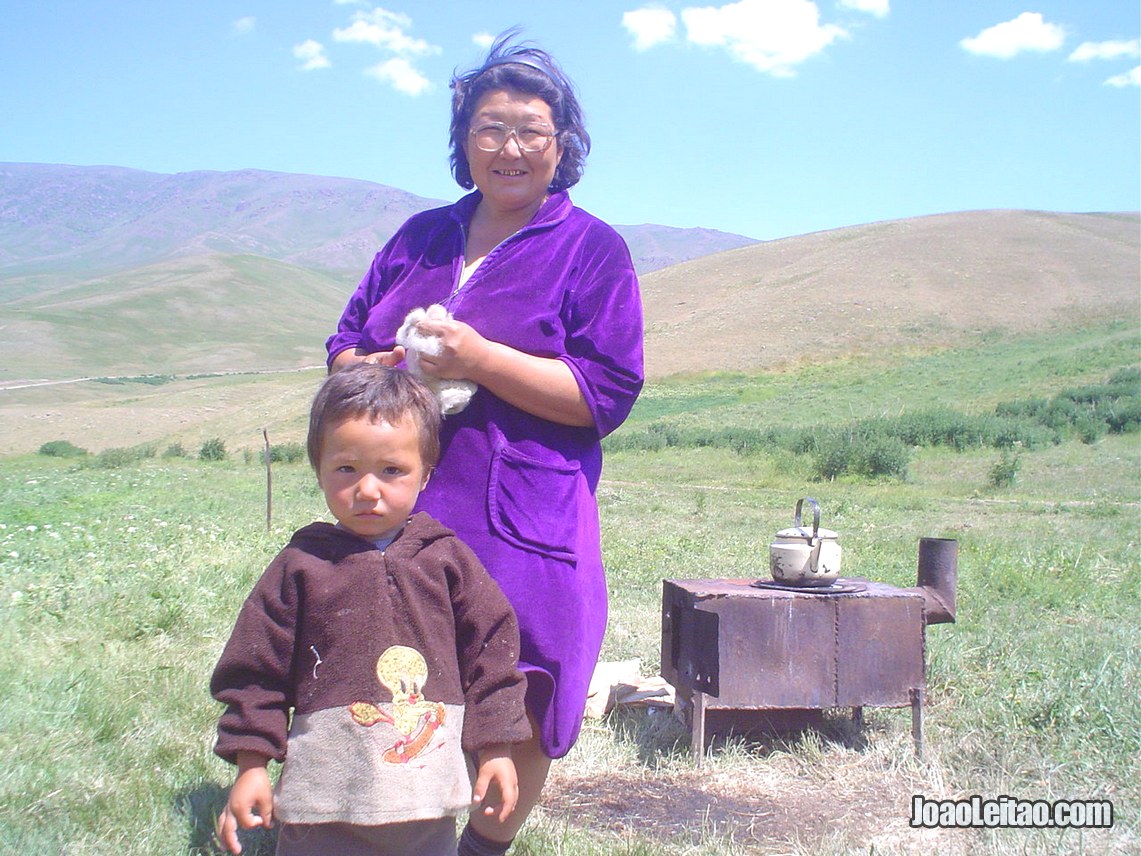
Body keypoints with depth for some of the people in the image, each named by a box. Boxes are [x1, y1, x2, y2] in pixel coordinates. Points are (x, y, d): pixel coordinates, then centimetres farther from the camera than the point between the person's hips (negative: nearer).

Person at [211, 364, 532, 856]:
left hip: (428, 796, 1)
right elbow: (257, 669, 1)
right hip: (324, 801, -1)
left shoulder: (447, 559, -1)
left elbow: (490, 651, 4)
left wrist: (495, 750, 4)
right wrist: (251, 767, -1)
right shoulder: (300, 566, -3)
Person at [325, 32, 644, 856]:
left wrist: (479, 359, -18)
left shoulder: (593, 249, 1)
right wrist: (374, 371, -6)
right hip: (398, 512, 4)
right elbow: (344, 342, 19)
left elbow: (607, 395, -8)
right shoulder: (421, 237, 16)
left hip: (517, 525, -4)